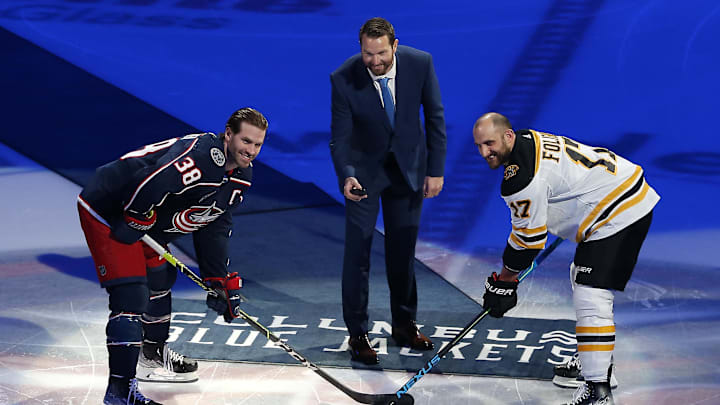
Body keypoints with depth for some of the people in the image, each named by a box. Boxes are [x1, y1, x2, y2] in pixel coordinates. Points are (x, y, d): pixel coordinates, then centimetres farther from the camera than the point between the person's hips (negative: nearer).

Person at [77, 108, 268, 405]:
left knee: (160, 277, 27)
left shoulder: (240, 176, 5)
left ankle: (153, 355, 49)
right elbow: (150, 182, -39)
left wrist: (220, 280, 9)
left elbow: (214, 228, 12)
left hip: (143, 222, 11)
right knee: (131, 296, -17)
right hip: (106, 210, -11)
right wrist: (136, 219, -24)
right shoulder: (200, 153, -28)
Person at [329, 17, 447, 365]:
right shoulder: (344, 79, -24)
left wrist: (436, 170, -6)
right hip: (365, 168, -2)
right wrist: (346, 178, -37)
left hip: (408, 165, 2)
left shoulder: (420, 63, -19)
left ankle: (404, 324, 27)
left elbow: (435, 116, -6)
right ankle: (357, 333, 5)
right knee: (358, 248, -5)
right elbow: (339, 138, -19)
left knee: (403, 248, 11)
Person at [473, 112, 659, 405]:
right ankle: (597, 362, 38)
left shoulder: (521, 177, -21)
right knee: (582, 280, 26)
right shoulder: (529, 140, 9)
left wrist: (504, 282, -2)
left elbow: (528, 238, -15)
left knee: (590, 299, -17)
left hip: (617, 214, -12)